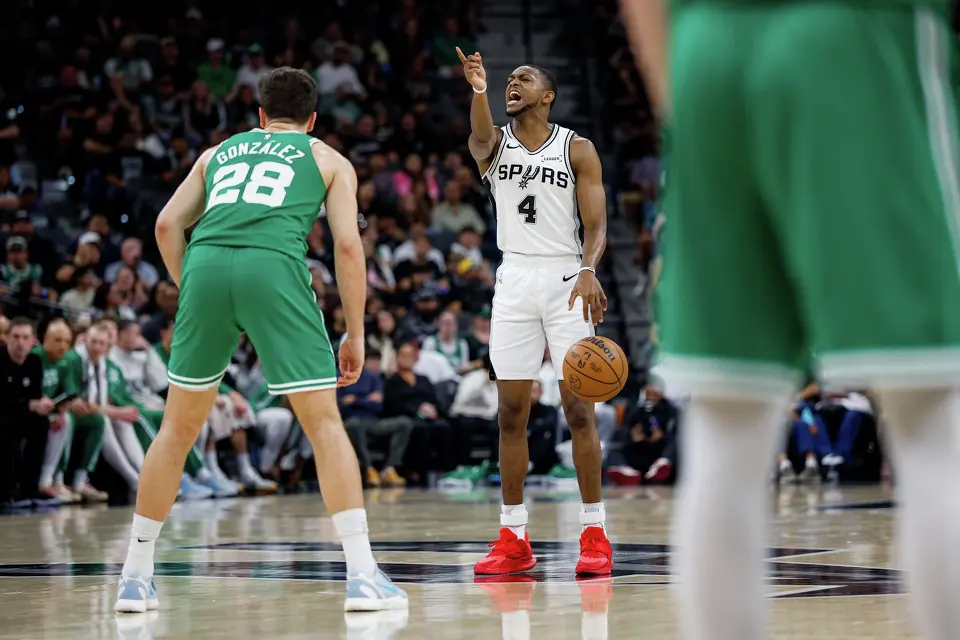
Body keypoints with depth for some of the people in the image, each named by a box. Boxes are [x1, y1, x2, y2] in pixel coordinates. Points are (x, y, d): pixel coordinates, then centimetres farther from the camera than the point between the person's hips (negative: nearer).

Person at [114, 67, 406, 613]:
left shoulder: (219, 152, 32)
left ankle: (136, 575, 19)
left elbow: (168, 224, 20)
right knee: (325, 424, 3)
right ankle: (364, 576, -6)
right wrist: (356, 335, 14)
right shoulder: (329, 160, 23)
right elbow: (348, 244, 11)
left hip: (206, 263, 3)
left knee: (179, 428, 15)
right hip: (275, 266, -3)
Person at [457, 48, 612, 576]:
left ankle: (594, 536, -2)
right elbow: (481, 140, -21)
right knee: (511, 413, 3)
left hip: (566, 281, -3)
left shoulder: (577, 149, 1)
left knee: (578, 410, -6)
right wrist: (479, 91, -42)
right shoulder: (496, 143, 6)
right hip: (514, 280, 3)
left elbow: (596, 225, -4)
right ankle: (513, 539, 9)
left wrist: (588, 271, -26)